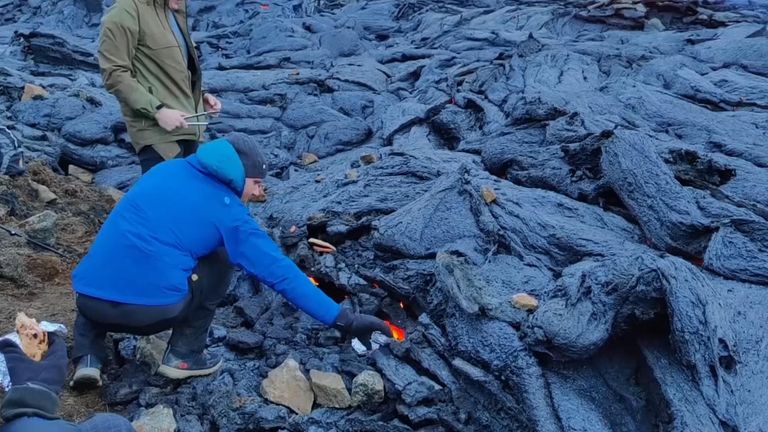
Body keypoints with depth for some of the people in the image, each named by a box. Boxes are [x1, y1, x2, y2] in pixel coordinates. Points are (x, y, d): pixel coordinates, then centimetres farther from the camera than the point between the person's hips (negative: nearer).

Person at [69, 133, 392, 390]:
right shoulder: (229, 212, 1)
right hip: (154, 309, -4)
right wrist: (345, 320, 2)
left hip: (90, 299, 5)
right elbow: (282, 273, -1)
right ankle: (183, 356, 18)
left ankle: (87, 358, 16)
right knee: (215, 268, 19)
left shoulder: (164, 170, 16)